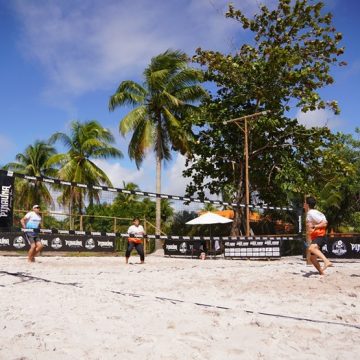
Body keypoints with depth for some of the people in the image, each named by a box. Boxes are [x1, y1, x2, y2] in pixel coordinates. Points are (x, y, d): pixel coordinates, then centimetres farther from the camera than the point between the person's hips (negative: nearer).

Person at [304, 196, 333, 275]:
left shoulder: (312, 213, -13)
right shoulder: (309, 213, 15)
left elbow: (324, 223, -18)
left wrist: (314, 227, -25)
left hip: (320, 236, -10)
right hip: (315, 238, 10)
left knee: (311, 248, -38)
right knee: (312, 258, 12)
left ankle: (327, 261, -46)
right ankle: (321, 273, 19)